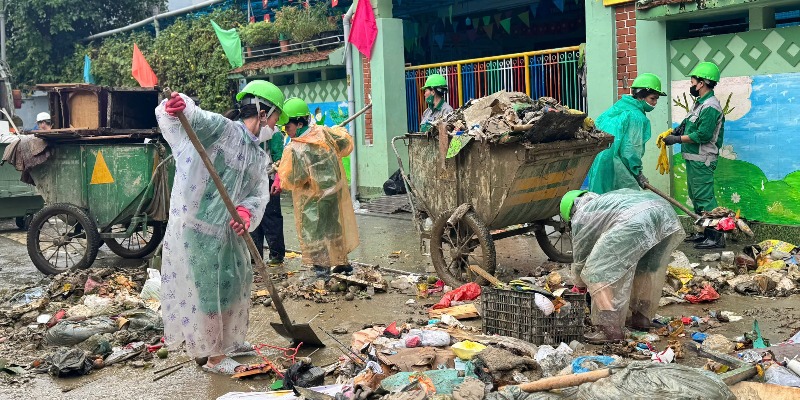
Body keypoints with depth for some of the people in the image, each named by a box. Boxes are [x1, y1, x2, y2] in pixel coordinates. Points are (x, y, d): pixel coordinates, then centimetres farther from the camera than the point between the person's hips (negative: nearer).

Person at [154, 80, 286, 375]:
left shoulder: (259, 157, 11)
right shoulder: (222, 128, -13)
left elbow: (259, 194, 1)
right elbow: (191, 117, -26)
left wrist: (247, 211, -21)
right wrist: (178, 107, -51)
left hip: (228, 230, 9)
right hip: (197, 226, -9)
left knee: (235, 282, 22)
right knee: (205, 289, 3)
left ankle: (228, 340, 44)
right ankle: (213, 356, 20)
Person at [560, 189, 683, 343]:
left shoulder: (580, 216, 21)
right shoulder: (603, 199, 43)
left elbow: (580, 257, 29)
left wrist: (582, 284, 47)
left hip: (635, 220, -8)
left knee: (598, 271, 0)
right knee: (650, 267, 29)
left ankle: (610, 328, -5)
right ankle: (642, 317, 35)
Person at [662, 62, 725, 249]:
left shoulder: (710, 107, -17)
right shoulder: (700, 103, 15)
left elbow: (703, 135, -23)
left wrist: (677, 139, -16)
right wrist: (678, 130, 4)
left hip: (701, 161, -11)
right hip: (693, 158, 11)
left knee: (704, 197, -9)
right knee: (696, 196, 16)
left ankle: (715, 236, -5)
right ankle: (703, 232, 25)